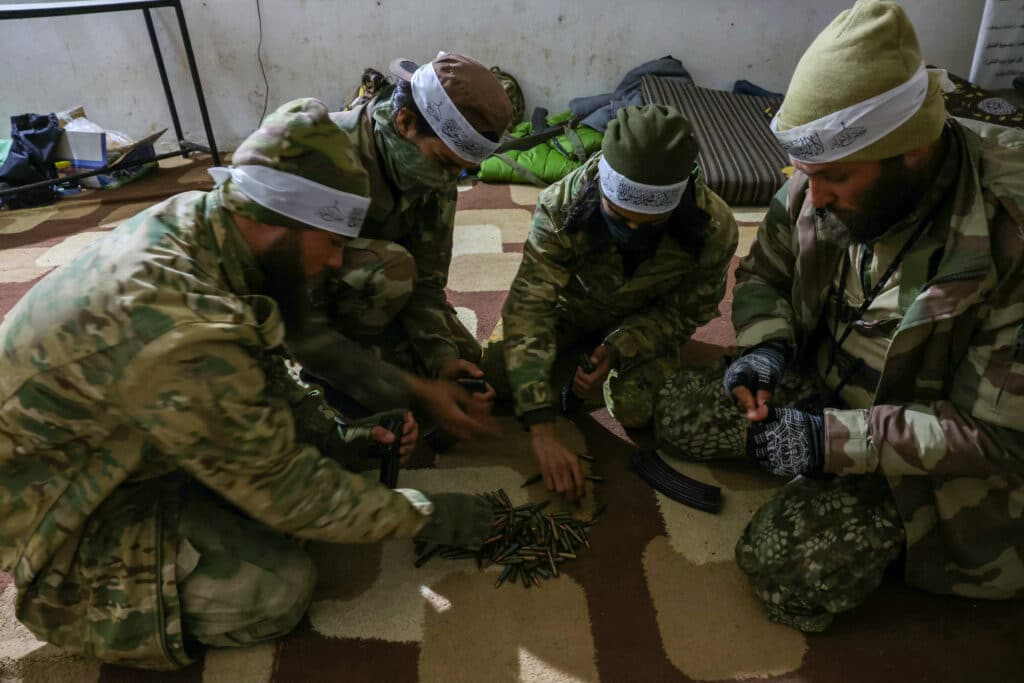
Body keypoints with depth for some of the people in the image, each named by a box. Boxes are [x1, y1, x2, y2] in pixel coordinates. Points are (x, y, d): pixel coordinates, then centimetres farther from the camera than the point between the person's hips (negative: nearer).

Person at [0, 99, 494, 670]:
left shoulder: (195, 219, -13)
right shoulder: (181, 334, -38)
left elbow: (258, 364, 5)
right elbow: (284, 488, -27)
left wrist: (332, 431, -5)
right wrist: (424, 516, -16)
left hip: (122, 443, 8)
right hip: (55, 497, -7)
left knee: (309, 436, -3)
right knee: (278, 590, -17)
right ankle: (71, 589, 2)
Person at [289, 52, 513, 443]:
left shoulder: (433, 168, -16)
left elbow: (425, 279, -11)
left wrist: (443, 358, -29)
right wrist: (414, 391, -38)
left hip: (363, 293, 6)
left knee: (461, 356, -2)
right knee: (390, 267, -33)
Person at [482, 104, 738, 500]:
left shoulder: (714, 228, -31)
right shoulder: (562, 205, -34)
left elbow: (687, 312, -13)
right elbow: (529, 305, -36)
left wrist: (619, 349, -31)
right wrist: (541, 430, -43)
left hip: (647, 318, 0)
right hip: (574, 304, 1)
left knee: (636, 410, -25)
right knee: (497, 366, -21)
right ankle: (579, 348, 9)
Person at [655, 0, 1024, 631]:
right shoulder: (822, 188, -14)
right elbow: (765, 274, 4)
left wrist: (838, 439, -33)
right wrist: (767, 346, -17)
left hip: (928, 449, -5)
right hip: (817, 388, 6)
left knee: (787, 569, -21)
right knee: (674, 410, -7)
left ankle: (890, 525, 10)